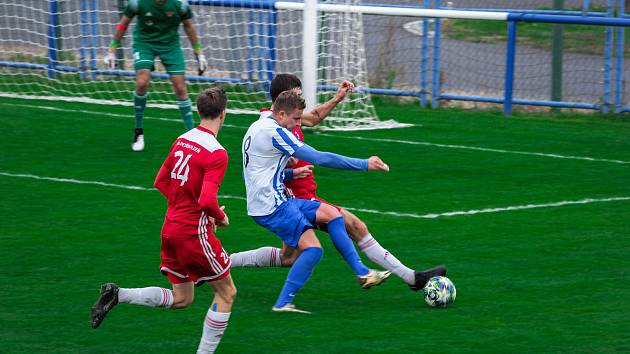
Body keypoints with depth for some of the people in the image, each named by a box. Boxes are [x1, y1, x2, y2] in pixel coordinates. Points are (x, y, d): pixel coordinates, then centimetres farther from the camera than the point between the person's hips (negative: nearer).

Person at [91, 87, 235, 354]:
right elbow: (207, 200, -26)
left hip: (171, 229, 8)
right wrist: (221, 217, -6)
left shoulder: (182, 140, 6)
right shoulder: (216, 154, -18)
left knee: (181, 299, 16)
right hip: (194, 232, -8)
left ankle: (117, 295, 2)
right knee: (226, 292, 7)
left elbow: (161, 182, 14)